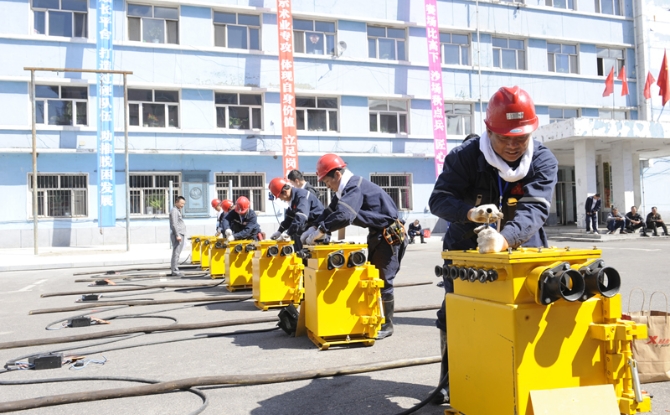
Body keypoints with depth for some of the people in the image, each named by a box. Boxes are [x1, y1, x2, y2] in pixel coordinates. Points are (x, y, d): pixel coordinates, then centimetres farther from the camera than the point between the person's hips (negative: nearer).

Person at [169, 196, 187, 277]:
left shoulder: (178, 210, 21)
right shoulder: (174, 210, -10)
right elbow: (174, 224, -17)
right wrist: (177, 235, -20)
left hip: (180, 235, 10)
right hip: (177, 235, -10)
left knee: (177, 253, 12)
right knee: (176, 253, -9)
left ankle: (174, 269, 17)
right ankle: (174, 271, -8)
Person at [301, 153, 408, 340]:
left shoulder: (356, 186, -23)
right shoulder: (347, 188, 9)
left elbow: (343, 215, -37)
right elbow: (330, 211, 11)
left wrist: (320, 230, -29)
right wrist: (313, 228, -3)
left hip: (389, 236, -10)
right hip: (377, 235, 10)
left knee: (382, 281, -6)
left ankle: (386, 325, 4)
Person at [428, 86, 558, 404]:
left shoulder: (543, 162, -15)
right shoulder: (464, 157, -16)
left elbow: (534, 209, -29)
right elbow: (438, 199, -20)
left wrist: (504, 238, -50)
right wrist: (470, 212, -41)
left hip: (521, 247, 0)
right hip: (466, 247, 0)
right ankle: (451, 379, 20)